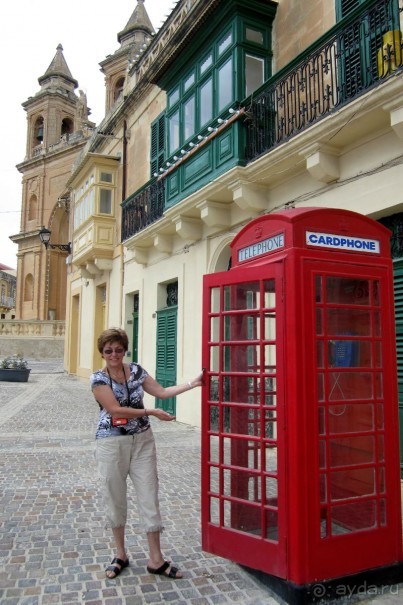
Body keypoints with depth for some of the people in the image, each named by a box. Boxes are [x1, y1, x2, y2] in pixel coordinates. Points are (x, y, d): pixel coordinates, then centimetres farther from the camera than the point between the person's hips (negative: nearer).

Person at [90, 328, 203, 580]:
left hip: (142, 441, 3)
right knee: (115, 498, 11)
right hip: (112, 444, -2)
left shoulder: (136, 370, 2)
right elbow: (115, 410, -17)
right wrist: (151, 412, -17)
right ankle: (121, 554, 31)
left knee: (150, 497, 4)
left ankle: (156, 559, 17)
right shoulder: (99, 378, -9)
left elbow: (162, 392, 6)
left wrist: (193, 383, 1)